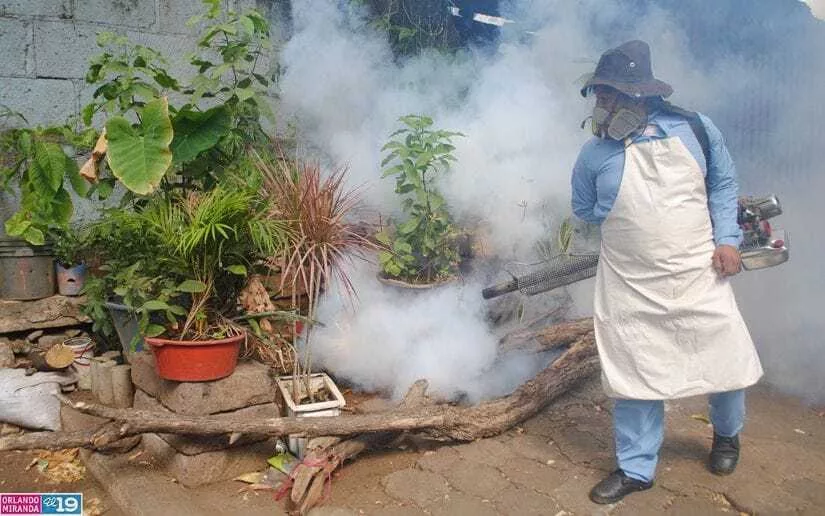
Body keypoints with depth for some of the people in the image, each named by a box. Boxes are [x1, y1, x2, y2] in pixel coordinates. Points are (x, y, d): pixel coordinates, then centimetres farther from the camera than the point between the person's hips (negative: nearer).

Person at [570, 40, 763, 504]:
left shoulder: (696, 129, -6)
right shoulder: (594, 155, -7)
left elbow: (723, 183, 7)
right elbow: (584, 211, 8)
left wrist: (726, 238, -4)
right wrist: (633, 221, 0)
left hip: (699, 275, 1)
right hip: (631, 287, -1)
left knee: (728, 360, 12)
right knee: (634, 377, 5)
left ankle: (727, 433, 44)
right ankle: (636, 468, 22)